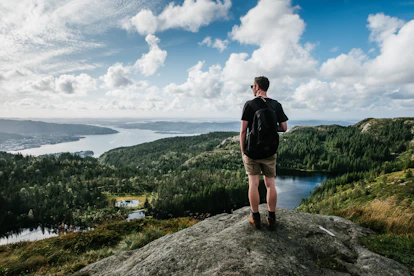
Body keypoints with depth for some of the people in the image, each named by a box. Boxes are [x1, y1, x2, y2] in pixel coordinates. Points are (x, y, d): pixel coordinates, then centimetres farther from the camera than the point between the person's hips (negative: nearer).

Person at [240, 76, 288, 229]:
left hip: (252, 150, -3)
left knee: (253, 184, 5)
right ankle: (271, 218, 17)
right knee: (270, 184, 9)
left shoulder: (249, 105, -8)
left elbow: (243, 130, -10)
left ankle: (255, 218, 14)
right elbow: (284, 128, 3)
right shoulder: (276, 105, 2)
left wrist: (242, 150, -1)